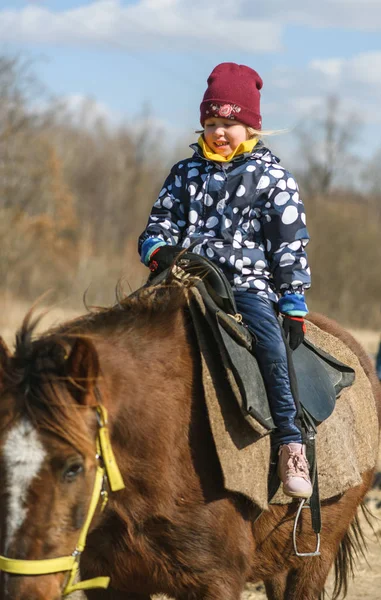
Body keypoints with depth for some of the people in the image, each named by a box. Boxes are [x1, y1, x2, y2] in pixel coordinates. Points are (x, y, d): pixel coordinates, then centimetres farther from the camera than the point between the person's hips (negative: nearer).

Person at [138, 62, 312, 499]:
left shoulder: (271, 177, 8)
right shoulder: (185, 174, 16)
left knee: (271, 348, -28)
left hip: (249, 284, -3)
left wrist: (294, 306, -2)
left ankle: (291, 446, -26)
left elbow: (290, 244, 6)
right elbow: (159, 225, 19)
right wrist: (159, 250, -7)